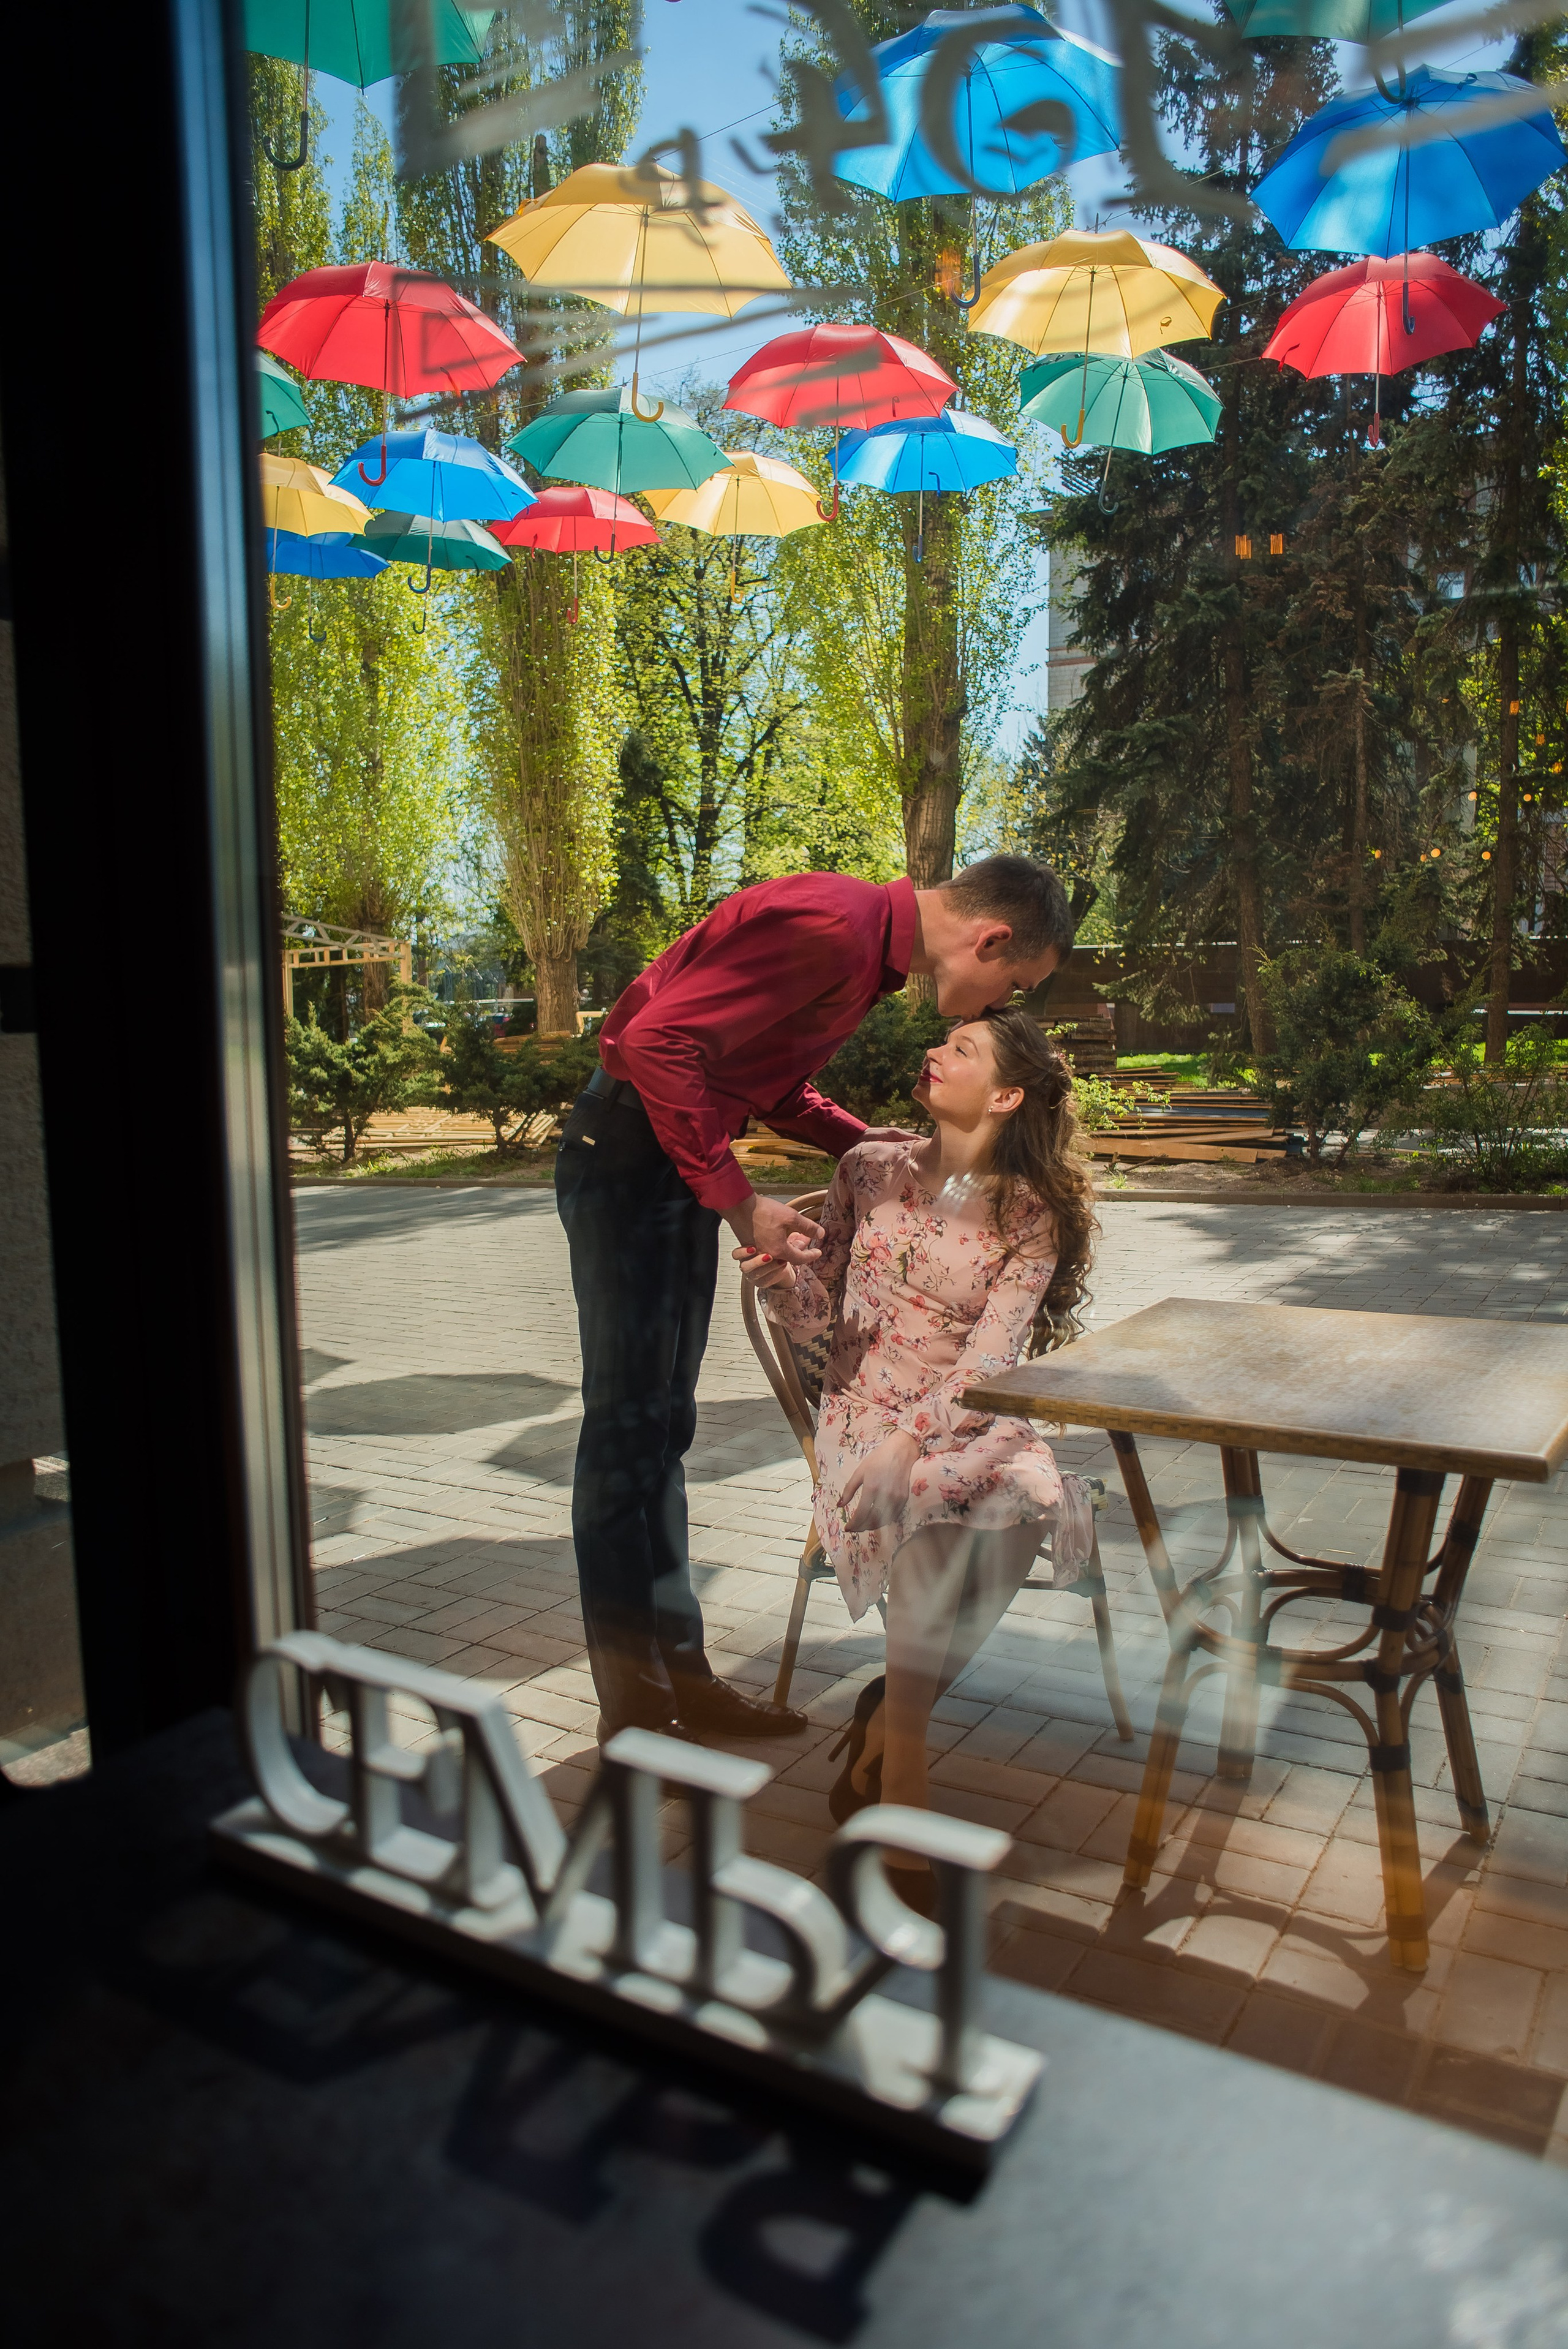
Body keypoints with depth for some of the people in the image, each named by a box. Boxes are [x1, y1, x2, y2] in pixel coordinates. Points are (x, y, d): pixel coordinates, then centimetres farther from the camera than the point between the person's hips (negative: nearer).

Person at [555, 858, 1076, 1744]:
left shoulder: (874, 947, 10)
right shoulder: (832, 925, -22)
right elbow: (659, 1040, -27)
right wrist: (739, 1201, -23)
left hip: (686, 1167, 10)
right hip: (628, 1157, -10)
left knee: (662, 1428, 13)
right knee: (627, 1425, -3)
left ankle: (679, 1676, 24)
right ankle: (635, 1714, 8)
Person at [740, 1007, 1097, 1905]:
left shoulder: (1032, 1214, -1)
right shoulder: (873, 1169, 4)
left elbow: (991, 1360, -12)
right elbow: (816, 1315, 5)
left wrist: (911, 1436, -27)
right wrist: (780, 1274, -18)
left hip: (967, 1418, 0)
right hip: (863, 1410, 0)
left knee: (1031, 1495, -32)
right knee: (939, 1499, -33)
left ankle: (885, 1731, -18)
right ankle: (902, 1759, -20)